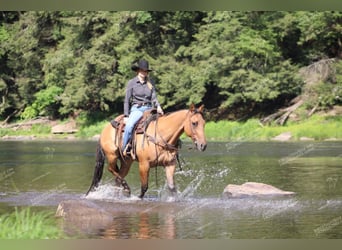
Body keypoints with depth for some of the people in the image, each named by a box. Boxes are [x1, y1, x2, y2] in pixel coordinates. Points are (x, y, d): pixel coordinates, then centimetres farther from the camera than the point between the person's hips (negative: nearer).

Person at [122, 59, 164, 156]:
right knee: (129, 125, -33)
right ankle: (124, 148, -24)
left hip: (149, 109, 4)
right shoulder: (132, 83, 3)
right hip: (136, 109, -4)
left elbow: (154, 97, 9)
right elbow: (127, 100, 3)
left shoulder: (150, 83, 13)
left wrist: (158, 106, -12)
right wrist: (126, 115, -3)